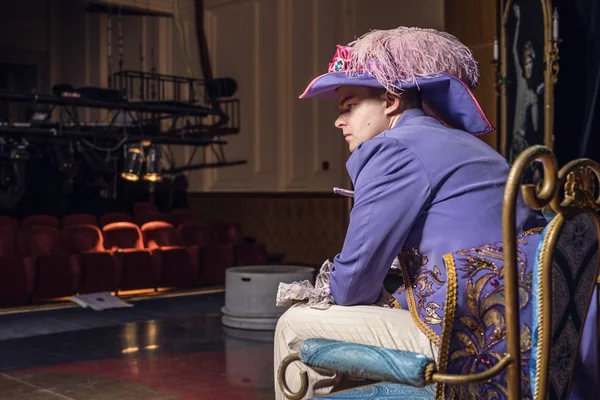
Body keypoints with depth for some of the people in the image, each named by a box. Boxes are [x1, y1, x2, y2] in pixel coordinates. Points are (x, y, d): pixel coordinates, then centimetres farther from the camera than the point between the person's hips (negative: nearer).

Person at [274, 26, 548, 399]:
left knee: (297, 327, 2)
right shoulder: (465, 145, 19)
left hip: (476, 350, -10)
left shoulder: (394, 149, -10)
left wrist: (330, 298, 12)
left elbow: (355, 279, -9)